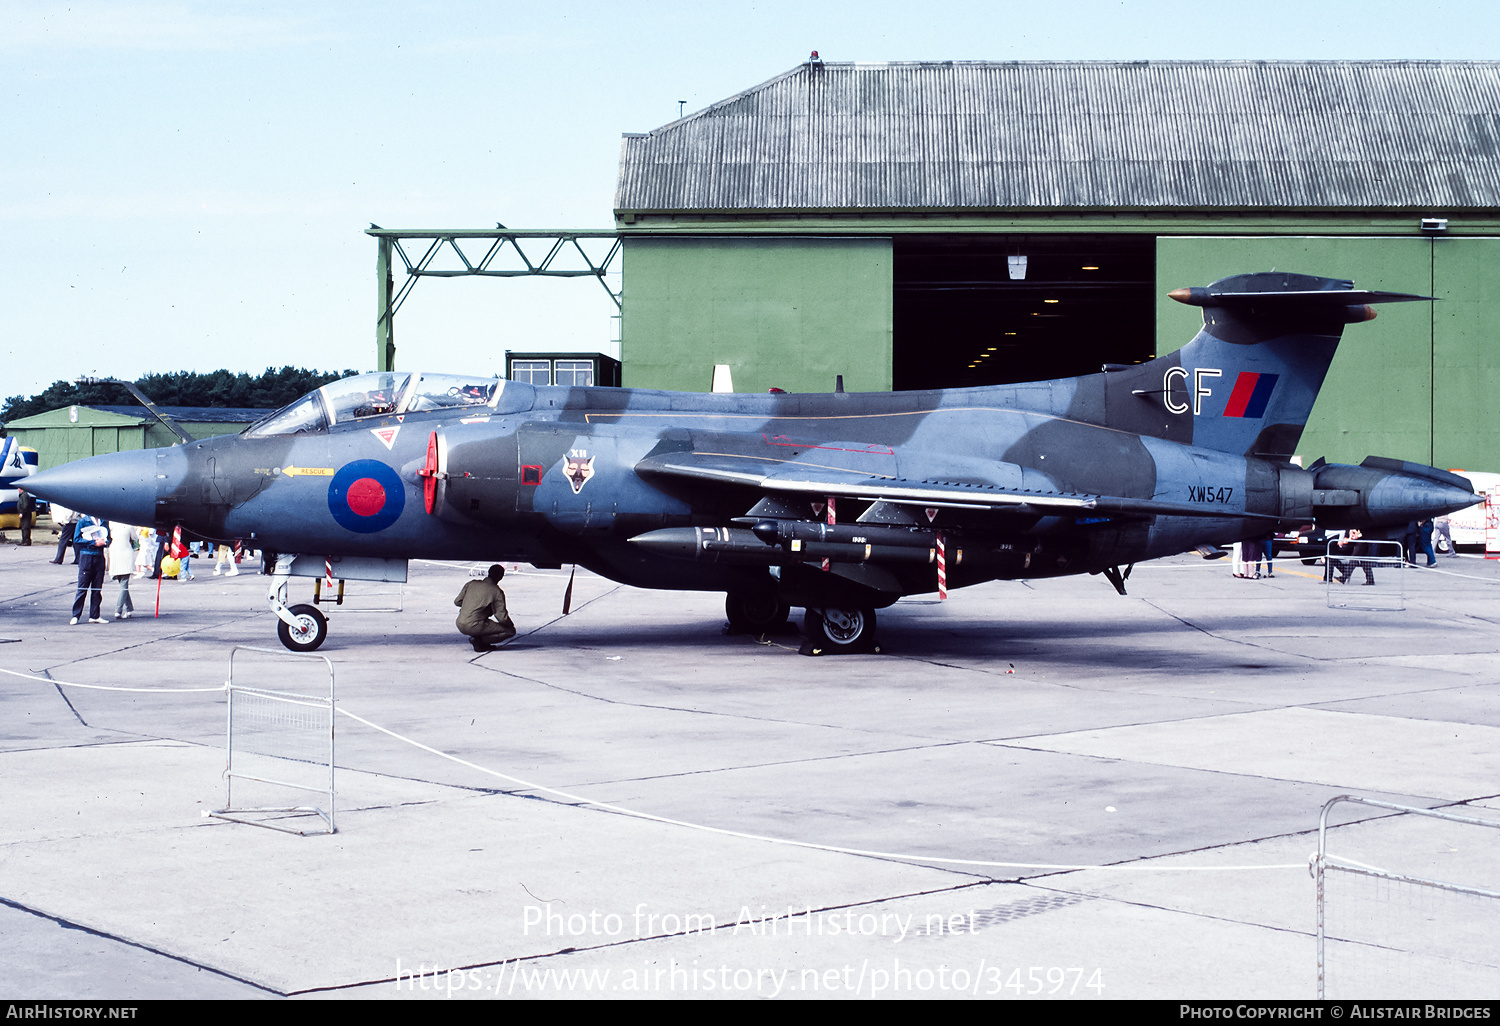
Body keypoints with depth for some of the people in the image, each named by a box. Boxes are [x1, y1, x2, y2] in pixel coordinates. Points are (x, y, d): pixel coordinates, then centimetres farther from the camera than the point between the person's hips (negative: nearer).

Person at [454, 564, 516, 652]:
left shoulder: (472, 584, 9)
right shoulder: (497, 592, -6)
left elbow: (457, 602, 15)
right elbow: (502, 617, -7)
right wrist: (511, 625, 14)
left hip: (460, 626, 7)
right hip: (476, 627, -7)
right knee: (511, 631, 3)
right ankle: (480, 640, -9)